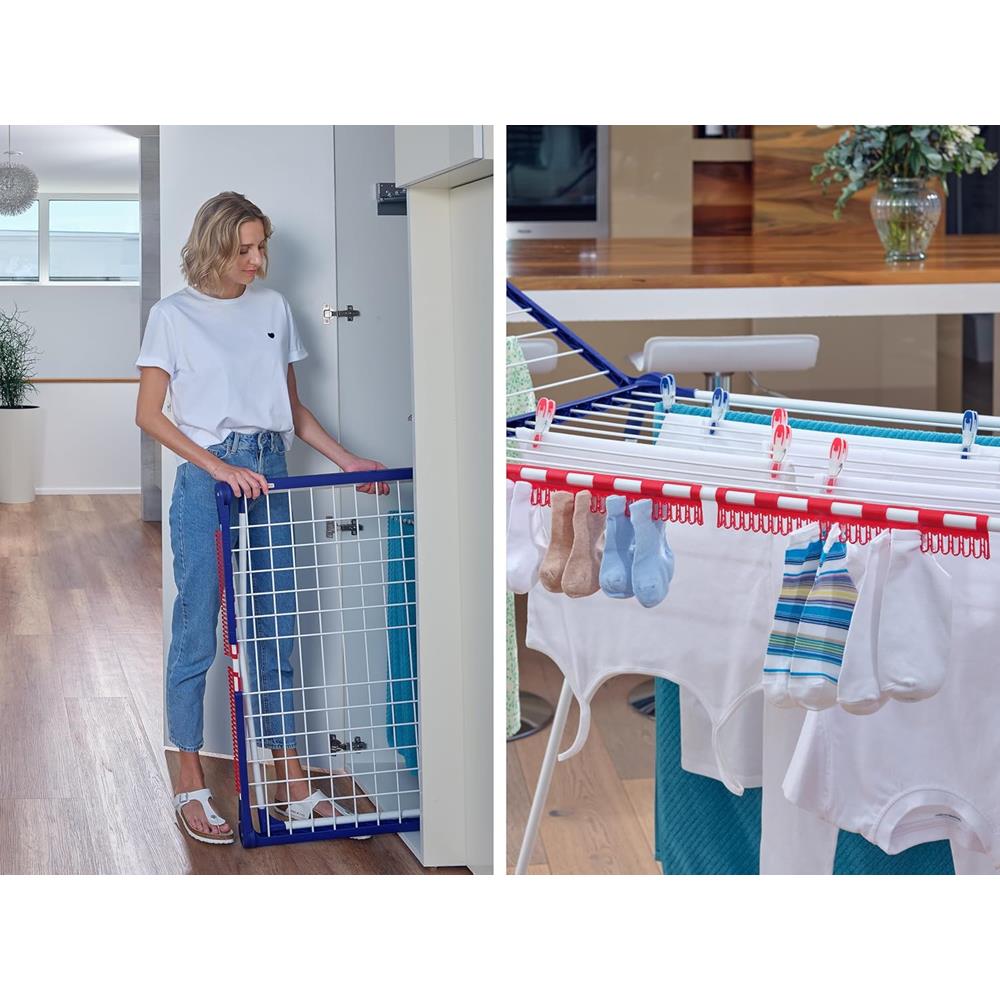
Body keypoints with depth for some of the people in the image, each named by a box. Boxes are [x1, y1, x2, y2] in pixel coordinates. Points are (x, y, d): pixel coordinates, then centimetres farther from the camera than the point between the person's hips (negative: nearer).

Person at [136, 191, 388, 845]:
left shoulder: (273, 307, 12)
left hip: (270, 472, 4)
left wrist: (346, 460, 7)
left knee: (276, 633, 7)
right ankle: (191, 787, 10)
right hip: (207, 478, -4)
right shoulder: (174, 315, -2)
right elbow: (149, 415, -5)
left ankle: (295, 785, 12)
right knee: (197, 636, 0)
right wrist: (219, 467, -15)